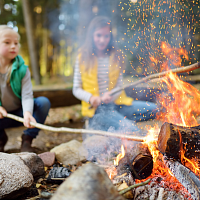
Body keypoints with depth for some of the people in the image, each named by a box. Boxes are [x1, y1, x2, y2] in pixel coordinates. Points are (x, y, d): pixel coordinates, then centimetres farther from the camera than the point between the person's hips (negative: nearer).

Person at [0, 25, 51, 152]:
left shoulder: (22, 69, -10)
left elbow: (27, 95, -20)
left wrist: (27, 113, -40)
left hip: (19, 114, 1)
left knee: (44, 102, -24)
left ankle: (27, 139, -6)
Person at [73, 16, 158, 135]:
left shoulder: (116, 56, 9)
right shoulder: (83, 58, 2)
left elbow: (120, 86, 7)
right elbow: (76, 89, 3)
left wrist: (111, 95, -16)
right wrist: (90, 98, -17)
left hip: (116, 103, 5)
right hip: (97, 108, -5)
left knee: (154, 110, -15)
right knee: (132, 131, -27)